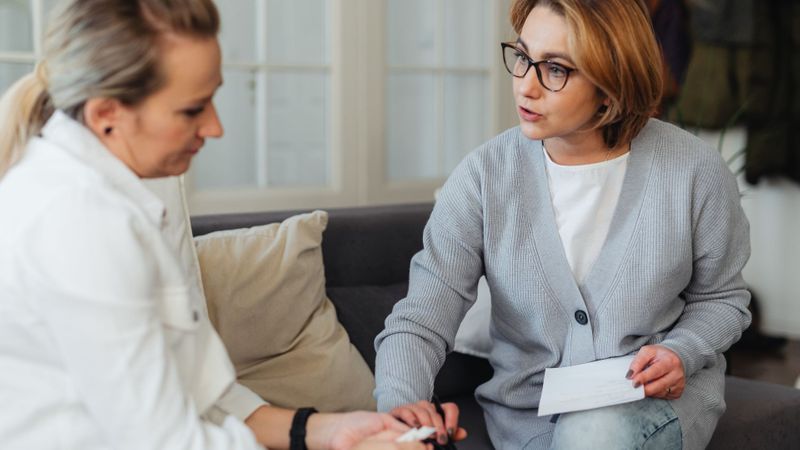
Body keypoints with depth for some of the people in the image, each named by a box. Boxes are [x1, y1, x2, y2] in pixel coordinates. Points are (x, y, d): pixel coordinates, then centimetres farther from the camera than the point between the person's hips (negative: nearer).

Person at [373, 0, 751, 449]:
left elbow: (721, 297, 7)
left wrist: (680, 353, -14)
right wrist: (399, 404, -35)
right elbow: (421, 321, -14)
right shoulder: (484, 176, -10)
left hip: (660, 395, 0)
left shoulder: (695, 171, -9)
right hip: (528, 405, 0)